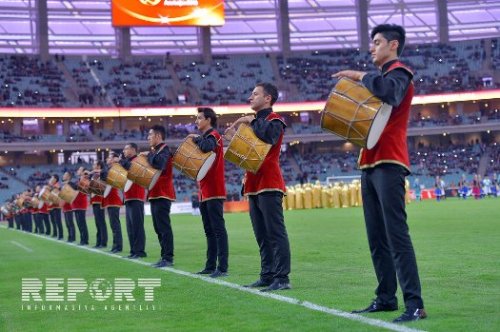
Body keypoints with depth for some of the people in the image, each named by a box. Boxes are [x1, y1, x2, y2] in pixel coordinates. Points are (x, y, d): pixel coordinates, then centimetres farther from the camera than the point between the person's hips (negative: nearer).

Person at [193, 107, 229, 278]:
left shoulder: (214, 135, -8)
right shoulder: (205, 137, 19)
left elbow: (207, 147, -30)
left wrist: (196, 139, -12)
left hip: (214, 192, -9)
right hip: (205, 191, 9)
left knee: (218, 229, -10)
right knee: (209, 231, 11)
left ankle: (222, 268, -11)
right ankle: (210, 266, 16)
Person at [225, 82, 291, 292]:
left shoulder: (274, 120, -5)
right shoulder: (256, 122, 22)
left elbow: (269, 136, -28)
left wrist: (251, 121, -15)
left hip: (269, 185, -9)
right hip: (254, 185, 9)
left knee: (275, 233, -10)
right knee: (262, 235, 11)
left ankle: (282, 278, -10)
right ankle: (267, 275, 16)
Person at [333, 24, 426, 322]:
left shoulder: (399, 72, -3)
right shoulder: (382, 76, 25)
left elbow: (390, 92, -27)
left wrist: (361, 76, -14)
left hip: (388, 164, -9)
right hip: (370, 164, 9)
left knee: (396, 234, -14)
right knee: (377, 238, 8)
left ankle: (415, 304, -16)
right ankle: (386, 298, 13)